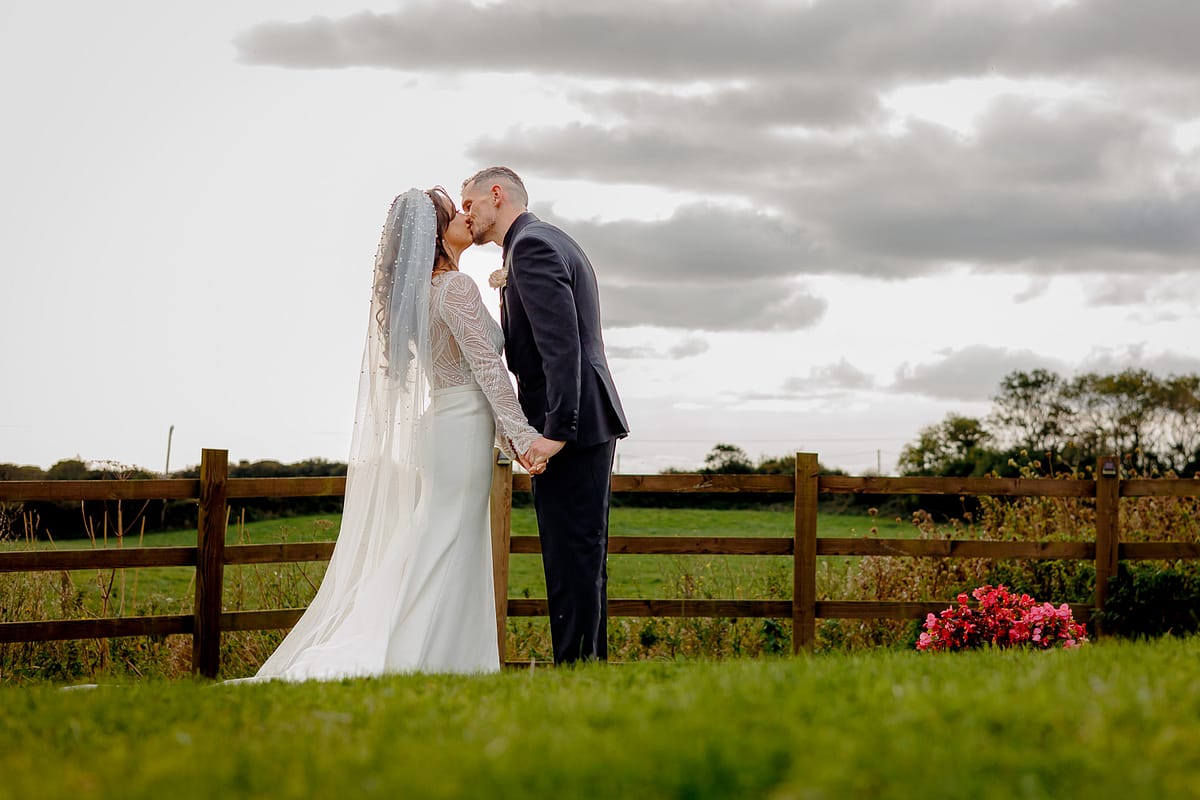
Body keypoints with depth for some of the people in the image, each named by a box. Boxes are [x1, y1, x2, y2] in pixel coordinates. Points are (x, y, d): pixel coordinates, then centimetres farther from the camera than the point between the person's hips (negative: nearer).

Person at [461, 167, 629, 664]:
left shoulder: (530, 247, -11)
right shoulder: (553, 241, 22)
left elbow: (561, 342, -22)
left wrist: (556, 429, -25)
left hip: (571, 425, -11)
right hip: (588, 423, 11)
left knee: (571, 558, -10)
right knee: (583, 558, 13)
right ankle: (591, 662, 17)